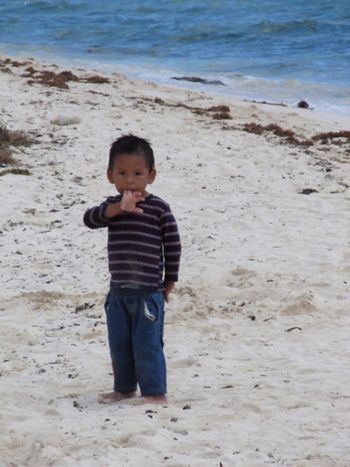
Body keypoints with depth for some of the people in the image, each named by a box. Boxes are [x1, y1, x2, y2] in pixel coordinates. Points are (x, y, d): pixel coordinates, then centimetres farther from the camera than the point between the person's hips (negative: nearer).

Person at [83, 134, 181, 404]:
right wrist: (118, 208, -32)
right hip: (119, 291, 5)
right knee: (119, 344, 14)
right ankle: (124, 388, 29)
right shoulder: (112, 206, 3)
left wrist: (170, 280, 1)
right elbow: (90, 219, -17)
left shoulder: (159, 209, -9)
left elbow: (173, 245, -3)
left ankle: (155, 391, 8)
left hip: (149, 292, -5)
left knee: (147, 344, -3)